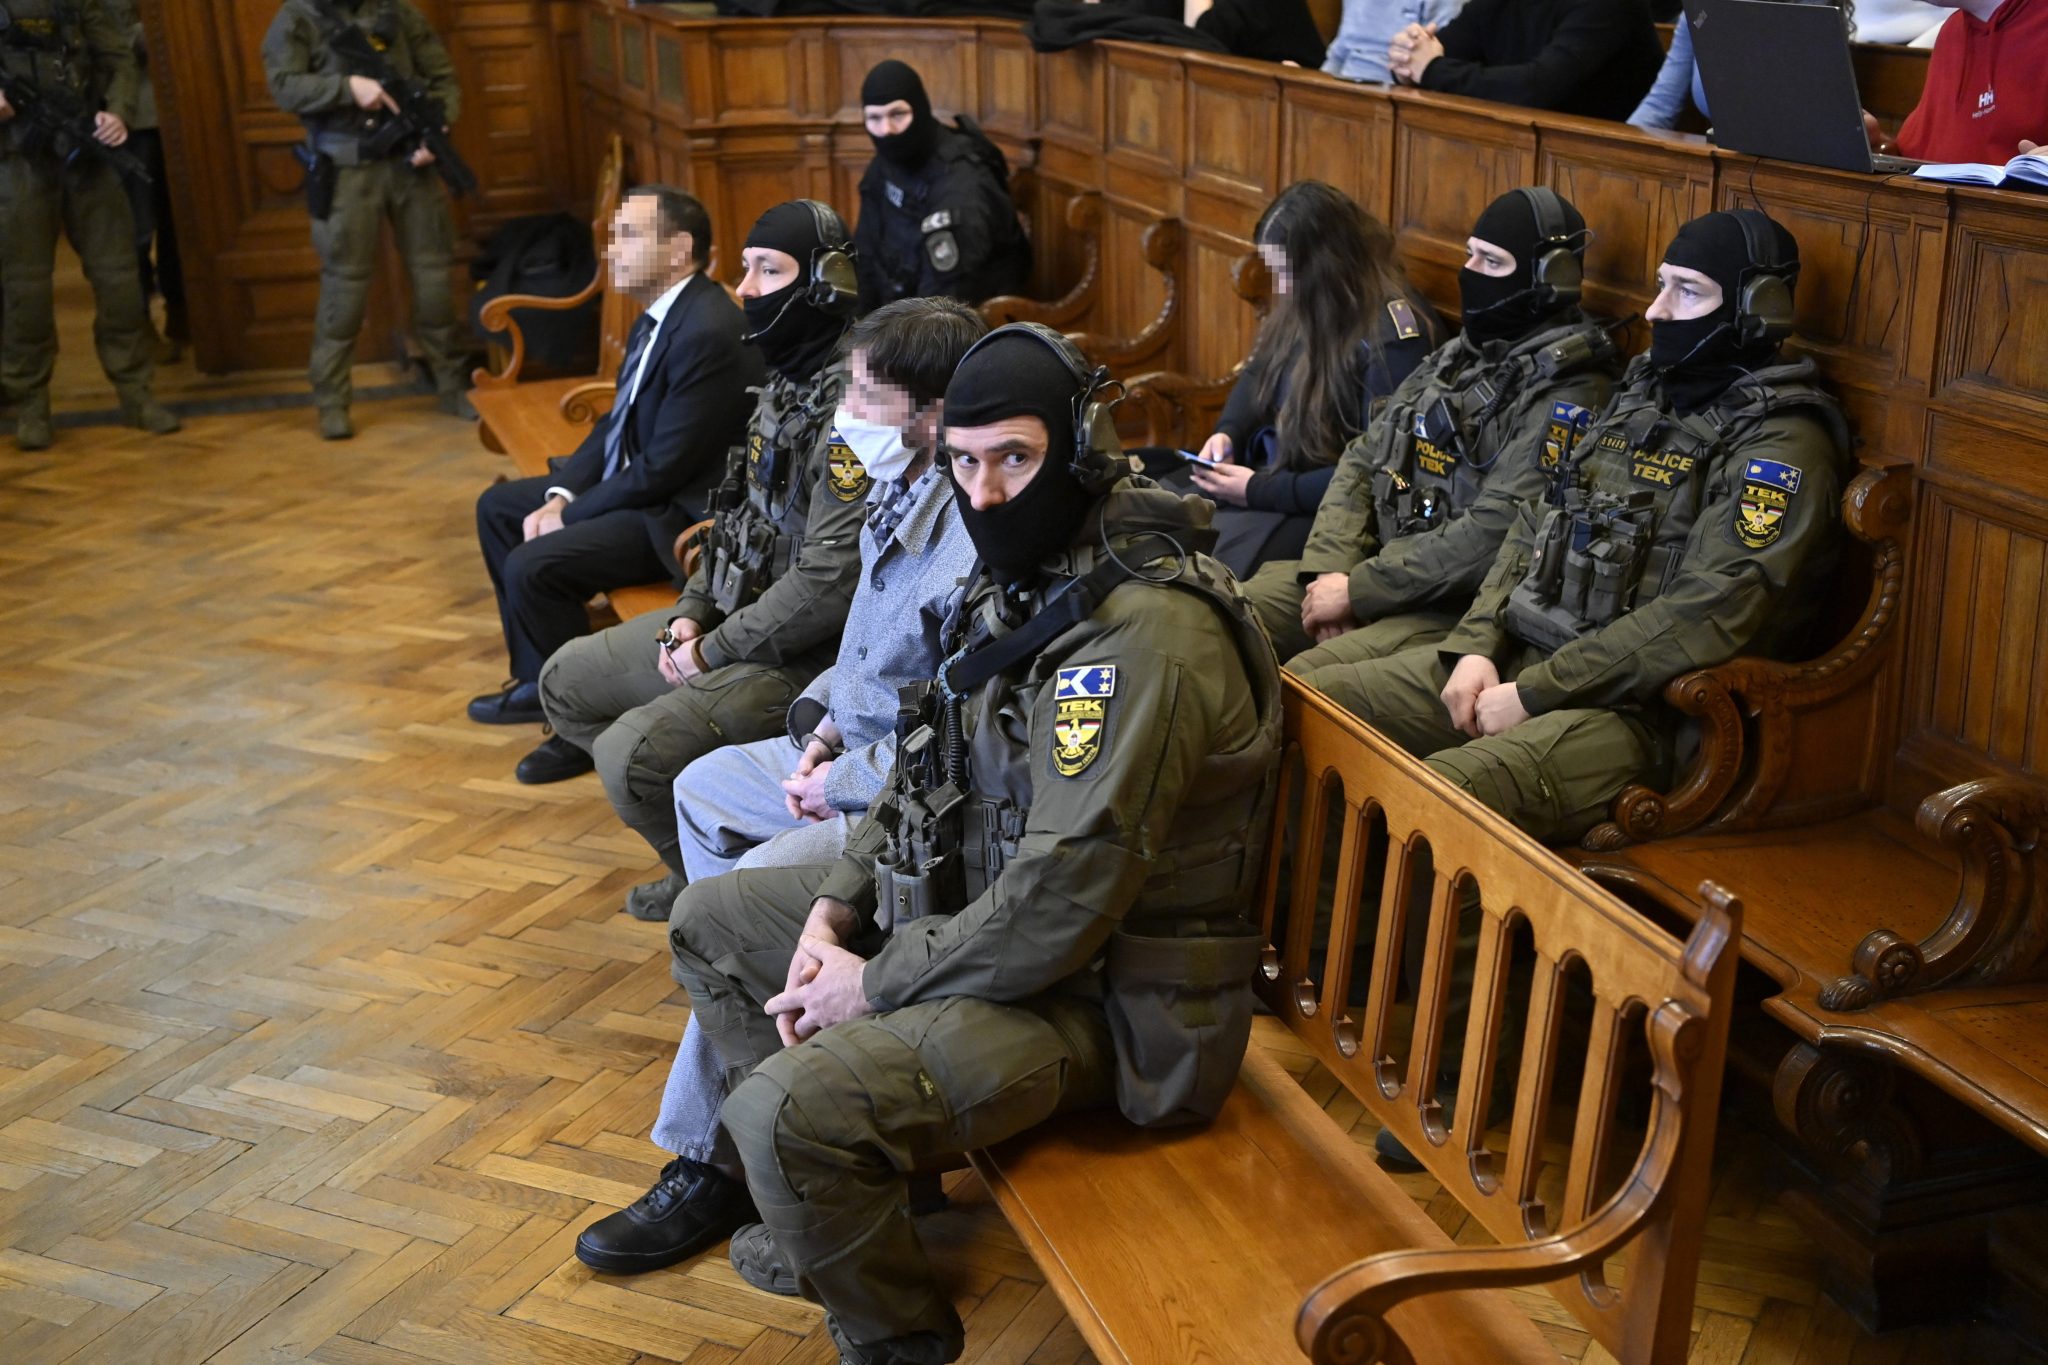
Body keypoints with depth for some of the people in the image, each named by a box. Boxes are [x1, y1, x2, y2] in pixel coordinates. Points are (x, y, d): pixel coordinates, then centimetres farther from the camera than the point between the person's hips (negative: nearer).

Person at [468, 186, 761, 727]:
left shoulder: (709, 332, -25)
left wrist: (570, 515, -14)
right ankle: (537, 664, 22)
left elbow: (663, 469, -24)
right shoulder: (659, 315, 6)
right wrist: (561, 495, -2)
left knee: (533, 564, -23)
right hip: (638, 483, 11)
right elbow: (616, 424, 13)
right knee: (498, 506, 17)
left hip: (682, 514, -11)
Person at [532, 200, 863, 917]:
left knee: (631, 753, -24)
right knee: (567, 681, 17)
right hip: (736, 617, 11)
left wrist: (715, 651, -17)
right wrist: (692, 612, 2)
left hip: (804, 658, -11)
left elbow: (830, 582, -28)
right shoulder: (784, 384, 9)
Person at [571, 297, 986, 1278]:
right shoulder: (897, 498, 2)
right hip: (868, 755, 11)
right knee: (705, 785, 23)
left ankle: (709, 1166, -4)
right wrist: (826, 729, 2)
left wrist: (842, 782, -16)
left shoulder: (975, 548, -29)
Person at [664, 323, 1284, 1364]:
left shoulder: (1141, 632, -27)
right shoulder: (1026, 576, 5)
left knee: (785, 1111, -28)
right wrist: (836, 906, 1)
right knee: (709, 918, 17)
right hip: (972, 901, 10)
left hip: (1091, 991, -10)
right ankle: (829, 1211, 25)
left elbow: (1059, 905, -30)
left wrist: (877, 985, -18)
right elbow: (933, 765, 15)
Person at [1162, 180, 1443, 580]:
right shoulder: (1306, 306, 3)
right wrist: (1227, 432, 0)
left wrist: (1260, 491, -21)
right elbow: (1259, 372, 21)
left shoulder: (1392, 336, -21)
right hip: (1270, 469, 9)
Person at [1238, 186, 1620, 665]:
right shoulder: (1453, 358, 16)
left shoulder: (1566, 394, -11)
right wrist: (1329, 571, -4)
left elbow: (1495, 534, -20)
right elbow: (1361, 462, 13)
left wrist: (1358, 589, -17)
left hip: (1456, 609, -8)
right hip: (1384, 568, 8)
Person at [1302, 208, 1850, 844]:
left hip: (1634, 708, -8)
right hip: (1519, 656, 8)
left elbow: (1704, 618, -19)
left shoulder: (1782, 445, -9)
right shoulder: (1643, 394, 17)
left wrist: (1532, 694, -17)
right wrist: (1477, 645, 0)